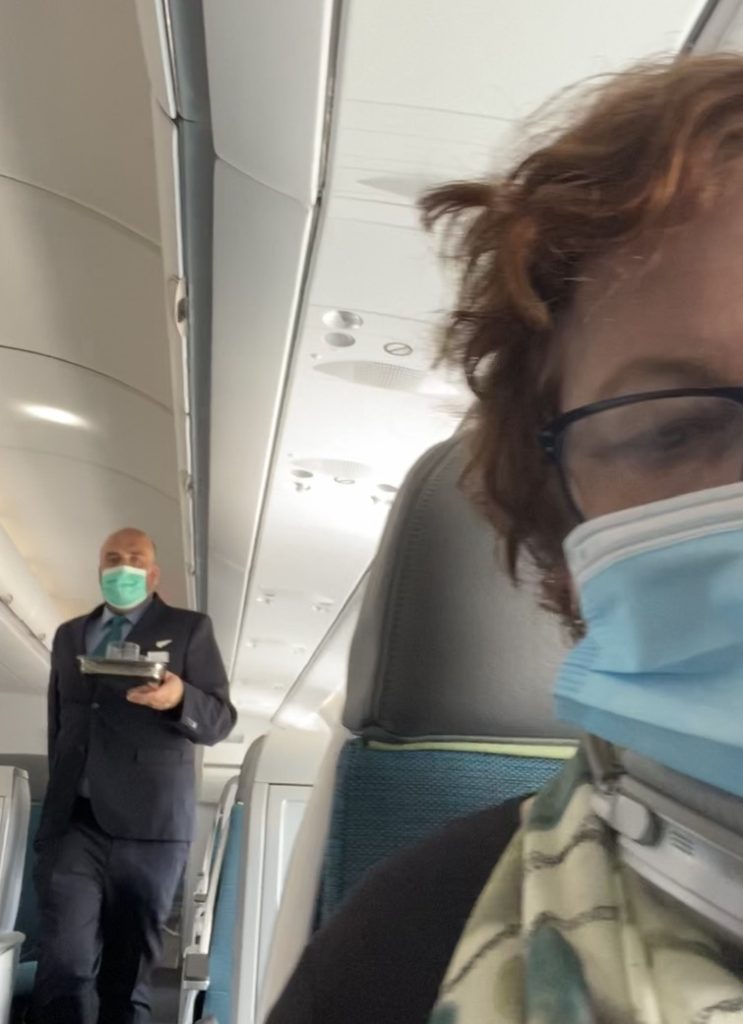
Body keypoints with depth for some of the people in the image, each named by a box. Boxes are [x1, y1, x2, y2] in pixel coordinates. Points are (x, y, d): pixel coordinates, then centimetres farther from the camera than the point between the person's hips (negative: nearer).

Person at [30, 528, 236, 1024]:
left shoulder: (189, 628, 6)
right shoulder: (69, 635, 19)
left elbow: (221, 719, -1)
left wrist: (179, 698, -22)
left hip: (148, 823, -2)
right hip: (72, 821, 3)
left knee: (128, 970, 5)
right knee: (63, 968, -8)